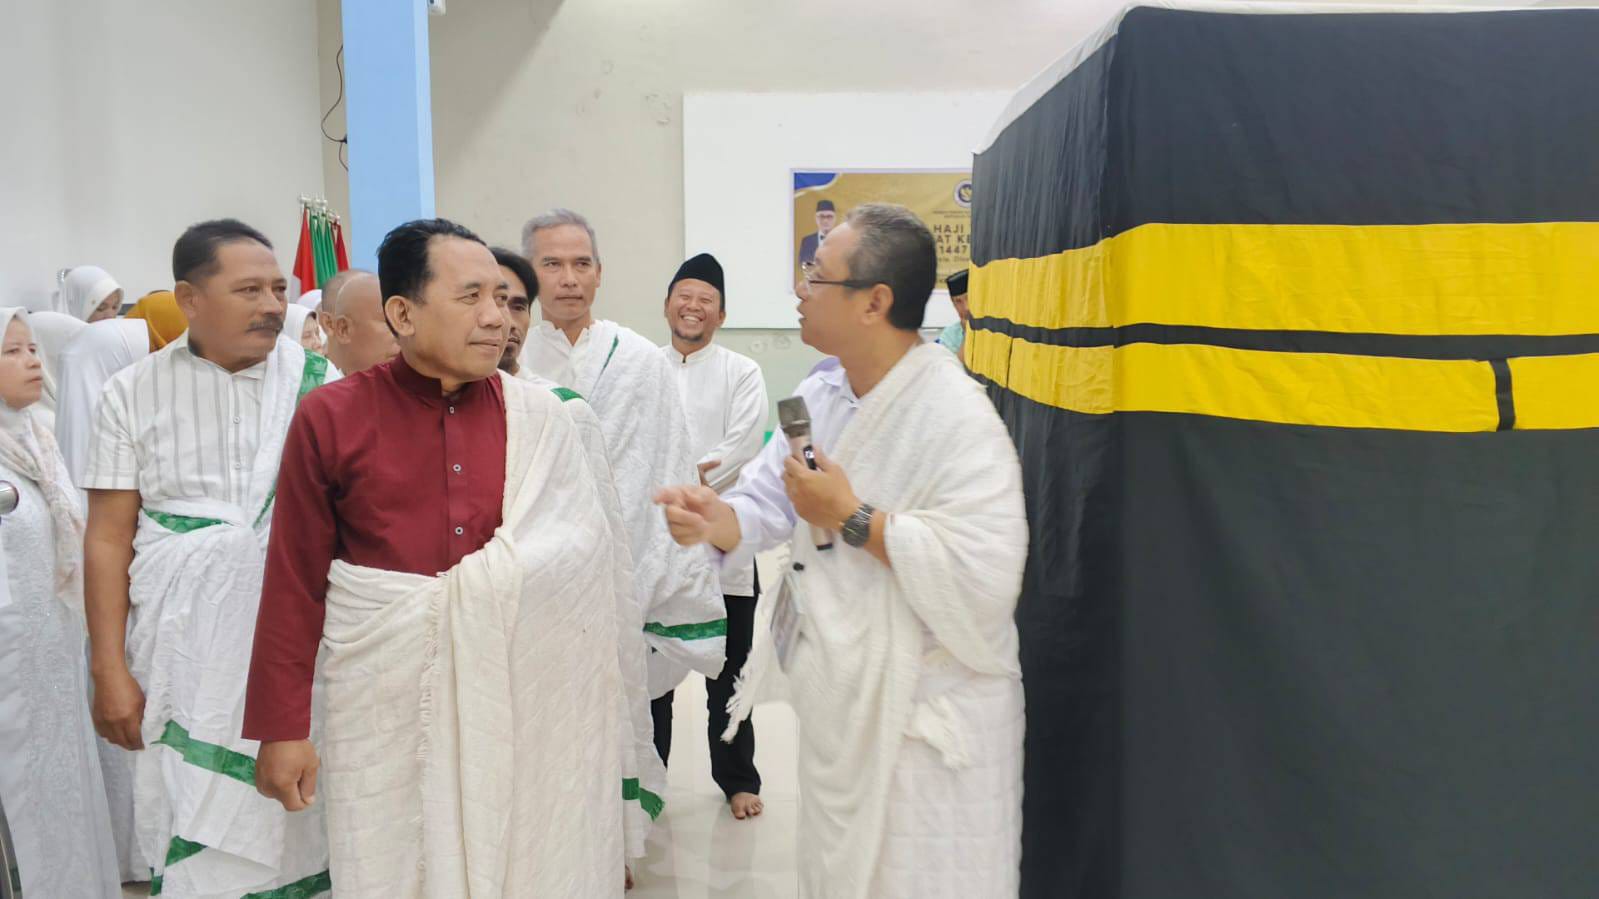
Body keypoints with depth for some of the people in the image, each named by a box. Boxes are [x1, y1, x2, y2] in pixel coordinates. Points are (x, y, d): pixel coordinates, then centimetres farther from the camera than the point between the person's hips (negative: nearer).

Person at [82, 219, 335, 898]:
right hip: (182, 647, 0)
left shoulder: (317, 382, 0)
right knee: (192, 827, 7)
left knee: (295, 816, 8)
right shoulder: (135, 392, 2)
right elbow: (109, 535, 3)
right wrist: (110, 669, 0)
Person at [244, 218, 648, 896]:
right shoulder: (330, 419, -4)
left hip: (520, 699, 2)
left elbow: (579, 557, 1)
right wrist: (281, 727, 0)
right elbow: (295, 582, -2)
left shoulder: (538, 416, 0)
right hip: (386, 708, -1)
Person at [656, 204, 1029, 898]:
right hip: (838, 702, 8)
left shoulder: (957, 417, -23)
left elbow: (982, 574, -31)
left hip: (923, 716, -7)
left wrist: (853, 519, -24)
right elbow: (769, 496, 2)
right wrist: (718, 518, -20)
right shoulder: (820, 395, 5)